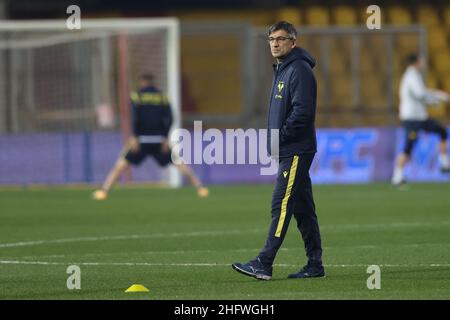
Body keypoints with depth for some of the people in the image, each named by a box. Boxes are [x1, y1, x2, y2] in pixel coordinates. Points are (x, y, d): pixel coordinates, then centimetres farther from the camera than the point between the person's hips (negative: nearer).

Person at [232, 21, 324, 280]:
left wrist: (279, 138, -18)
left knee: (282, 205, -11)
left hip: (296, 151, -10)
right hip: (289, 151, 10)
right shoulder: (282, 70, 19)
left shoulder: (299, 70, -12)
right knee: (303, 208, 10)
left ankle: (264, 264, -15)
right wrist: (275, 142, 14)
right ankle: (315, 265, 13)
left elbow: (302, 111, -21)